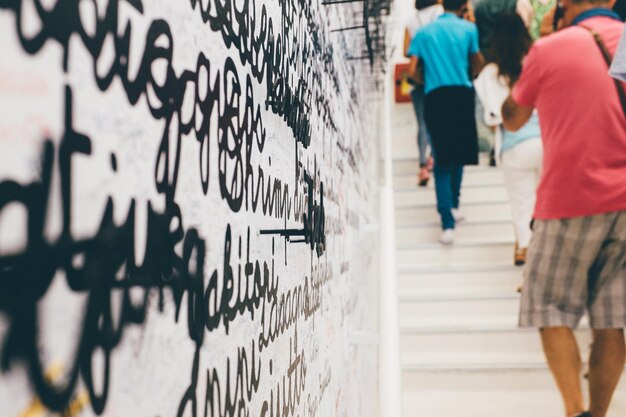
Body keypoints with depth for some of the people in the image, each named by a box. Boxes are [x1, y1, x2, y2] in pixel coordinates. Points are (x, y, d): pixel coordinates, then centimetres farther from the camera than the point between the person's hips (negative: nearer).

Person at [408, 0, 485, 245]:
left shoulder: (423, 32, 10)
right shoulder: (468, 28, 5)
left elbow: (412, 71, 3)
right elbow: (478, 66, 6)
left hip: (435, 98, 1)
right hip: (462, 95, -1)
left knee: (442, 161, 3)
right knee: (459, 154, 18)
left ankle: (448, 223, -7)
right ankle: (453, 206, 28)